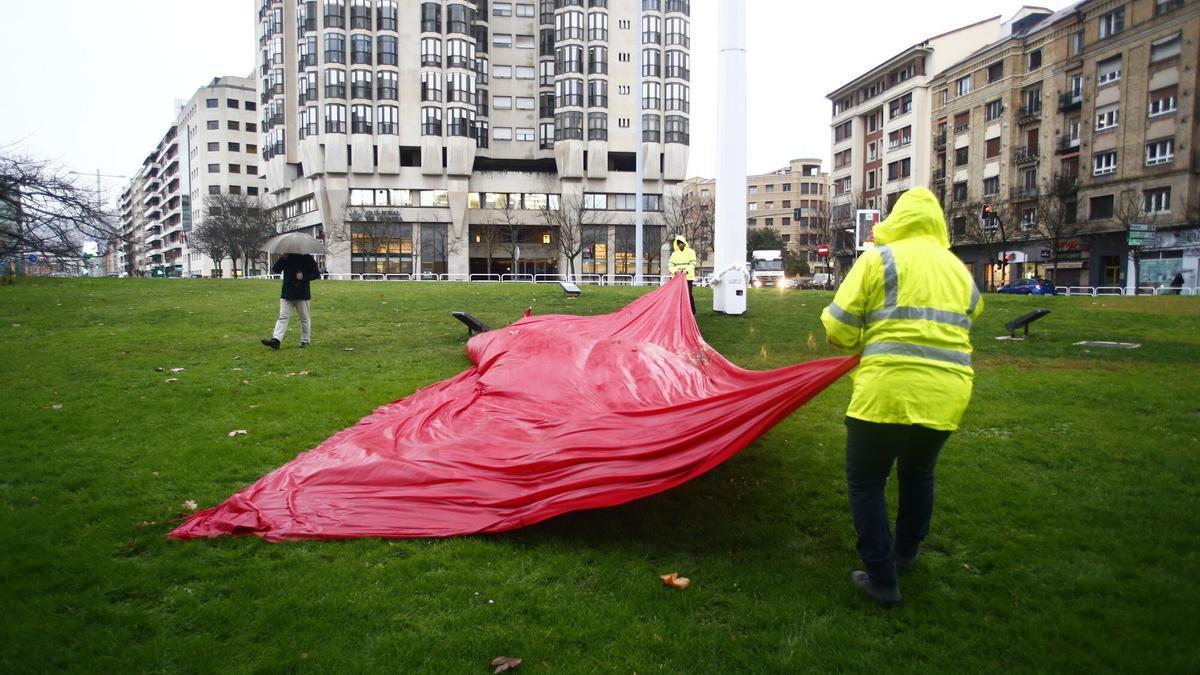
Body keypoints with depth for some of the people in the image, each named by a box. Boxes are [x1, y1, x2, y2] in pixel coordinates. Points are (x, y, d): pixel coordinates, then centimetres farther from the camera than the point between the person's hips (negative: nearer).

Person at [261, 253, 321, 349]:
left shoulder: (308, 258, -3)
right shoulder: (286, 257, 6)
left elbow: (317, 274, -3)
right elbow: (275, 270, -1)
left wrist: (304, 277, -17)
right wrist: (283, 259, -13)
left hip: (302, 295, -2)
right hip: (287, 294, 3)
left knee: (305, 318, 7)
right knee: (283, 317, -4)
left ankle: (305, 341, 18)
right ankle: (276, 340, -11)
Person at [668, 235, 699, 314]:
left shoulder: (690, 252, 4)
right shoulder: (675, 253, 11)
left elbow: (692, 264, -6)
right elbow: (670, 265, 4)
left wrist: (686, 270, -25)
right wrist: (675, 270, -17)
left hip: (688, 277, -3)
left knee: (688, 294, -8)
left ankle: (692, 311, -2)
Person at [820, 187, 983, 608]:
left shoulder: (880, 258, -3)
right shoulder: (960, 270, 15)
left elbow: (837, 328, -7)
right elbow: (969, 319, 19)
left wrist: (861, 344, 13)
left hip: (887, 390, -6)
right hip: (947, 394, 6)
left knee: (866, 482, 9)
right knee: (918, 473, 28)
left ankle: (882, 581, 11)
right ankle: (905, 553, 44)